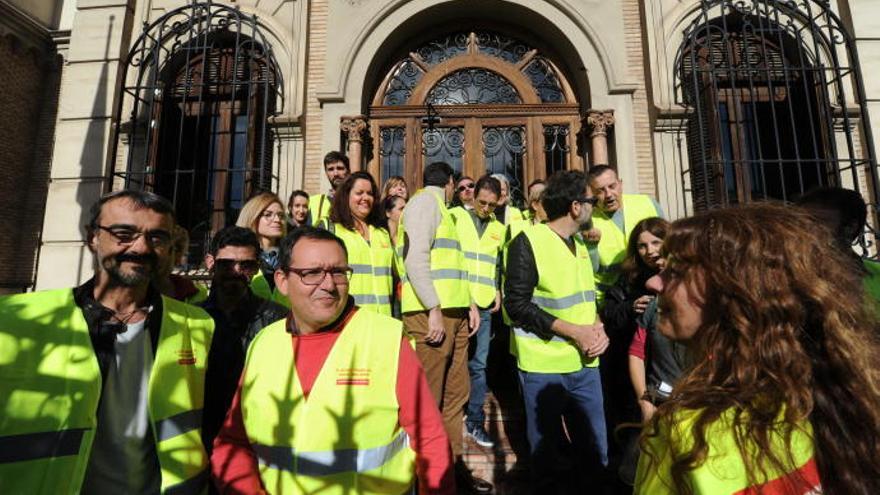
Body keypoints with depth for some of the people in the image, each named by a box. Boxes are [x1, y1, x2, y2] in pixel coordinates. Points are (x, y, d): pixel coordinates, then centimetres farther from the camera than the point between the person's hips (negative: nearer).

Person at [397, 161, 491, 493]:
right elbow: (416, 258, -16)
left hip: (453, 312, 9)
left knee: (455, 393, 15)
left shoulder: (440, 209, 25)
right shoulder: (426, 200, -4)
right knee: (428, 398, 0)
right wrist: (434, 310, -19)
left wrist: (468, 302, 14)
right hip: (430, 312, -9)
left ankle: (453, 466, 28)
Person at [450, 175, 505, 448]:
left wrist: (497, 290, 6)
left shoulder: (498, 228, 15)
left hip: (483, 304, 4)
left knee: (478, 364, 9)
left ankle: (475, 421, 21)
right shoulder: (454, 216, 1)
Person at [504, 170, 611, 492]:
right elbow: (517, 305, -18)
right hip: (544, 367, -6)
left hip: (585, 364, 7)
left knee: (597, 449, 17)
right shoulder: (528, 241, -13)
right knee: (545, 453, 12)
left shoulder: (579, 245, 11)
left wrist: (597, 327, -3)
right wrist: (575, 332, -19)